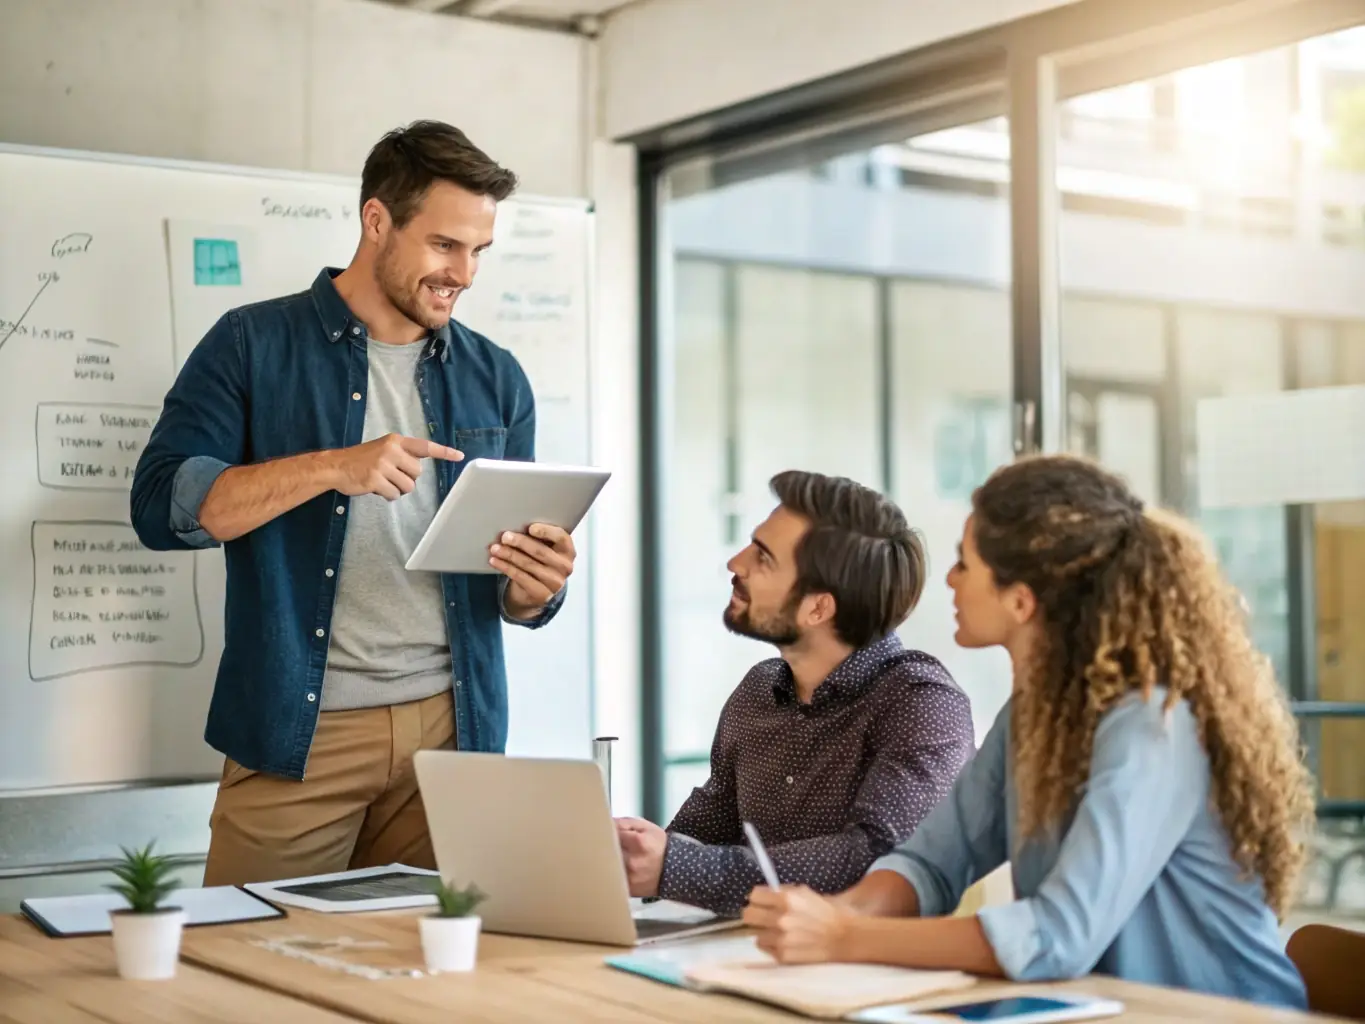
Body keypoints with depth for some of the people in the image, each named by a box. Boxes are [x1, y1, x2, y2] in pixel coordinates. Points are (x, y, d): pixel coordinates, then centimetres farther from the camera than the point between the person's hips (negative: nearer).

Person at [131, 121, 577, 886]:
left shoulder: (496, 379, 10)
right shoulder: (255, 346, 1)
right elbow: (161, 505, -10)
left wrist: (535, 586, -10)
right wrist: (330, 468, -21)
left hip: (452, 732, 3)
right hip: (296, 732, -3)